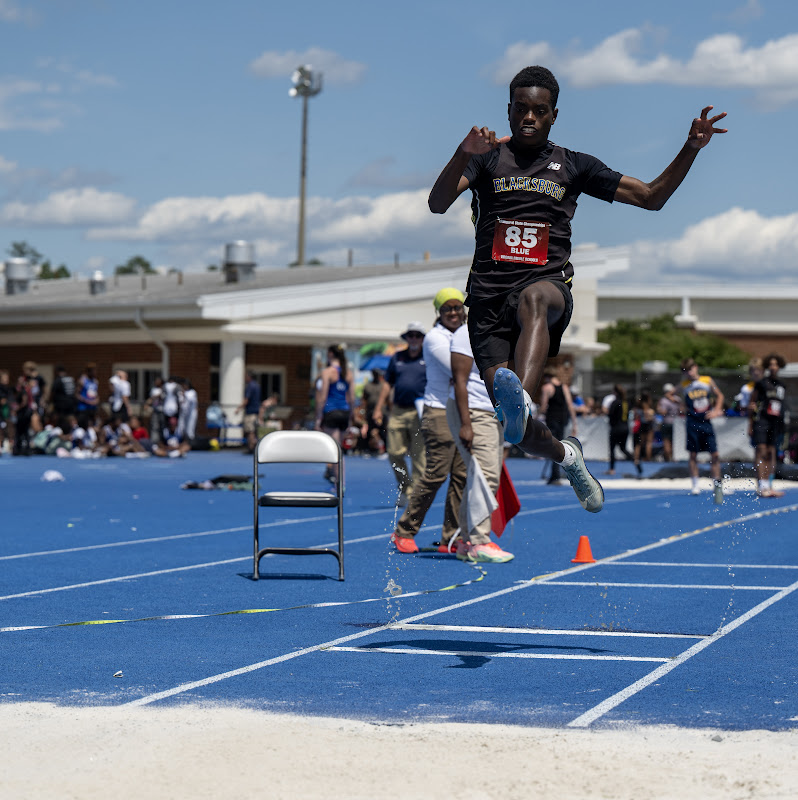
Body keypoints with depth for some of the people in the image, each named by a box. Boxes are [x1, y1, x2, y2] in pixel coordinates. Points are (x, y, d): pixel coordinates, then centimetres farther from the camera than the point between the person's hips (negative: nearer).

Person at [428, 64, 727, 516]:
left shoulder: (572, 165, 18)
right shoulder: (488, 157, 13)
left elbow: (651, 197, 21)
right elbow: (438, 204, -4)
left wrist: (692, 148, 8)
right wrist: (464, 154, -22)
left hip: (549, 283, 0)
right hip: (489, 294, 1)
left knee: (533, 300, -42)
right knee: (521, 435, -10)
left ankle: (522, 402, -65)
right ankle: (565, 455, 24)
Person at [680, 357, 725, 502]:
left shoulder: (708, 381, 3)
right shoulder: (684, 385, 2)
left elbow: (719, 395, 13)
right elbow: (685, 405, 13)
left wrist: (716, 410, 1)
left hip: (707, 422, 1)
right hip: (692, 423, -1)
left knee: (714, 454, -1)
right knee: (693, 454, 0)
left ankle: (716, 483, 9)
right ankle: (695, 485, 8)